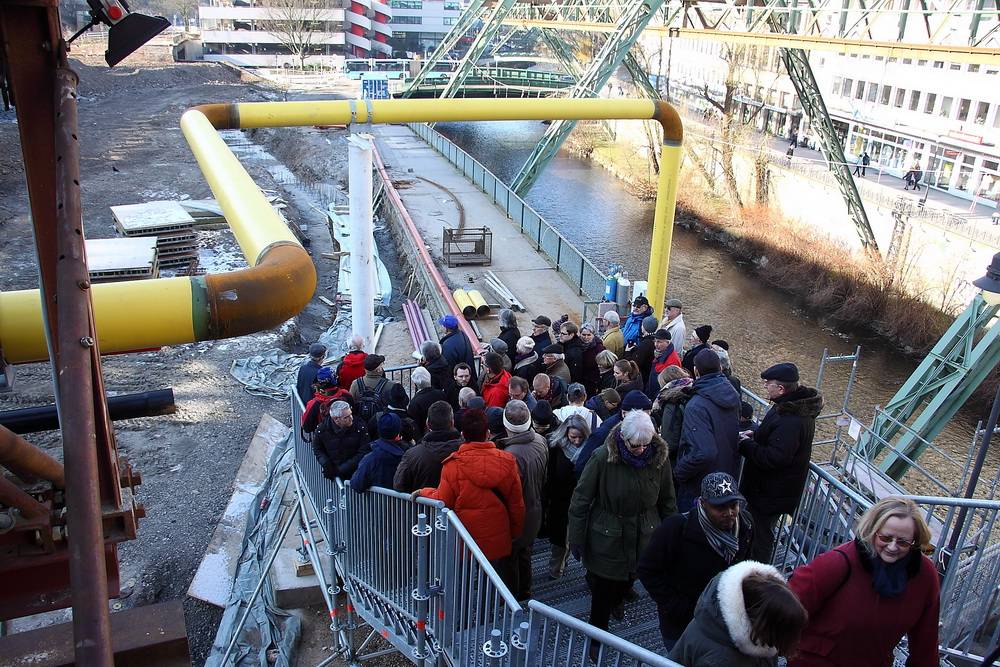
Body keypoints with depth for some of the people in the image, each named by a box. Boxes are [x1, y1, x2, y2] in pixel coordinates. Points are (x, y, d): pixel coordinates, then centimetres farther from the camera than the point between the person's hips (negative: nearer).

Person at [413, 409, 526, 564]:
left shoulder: (453, 465, -18)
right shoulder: (507, 461, -9)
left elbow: (443, 502, -12)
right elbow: (517, 505, -2)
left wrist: (425, 492, 7)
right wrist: (515, 534, 13)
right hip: (498, 543, 2)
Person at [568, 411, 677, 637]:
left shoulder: (659, 459, -9)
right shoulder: (602, 458, -20)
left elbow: (667, 502, 5)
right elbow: (580, 501, -12)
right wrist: (576, 541, -9)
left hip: (643, 541, 3)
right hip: (606, 540, -3)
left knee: (626, 584, 22)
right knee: (602, 595, 7)